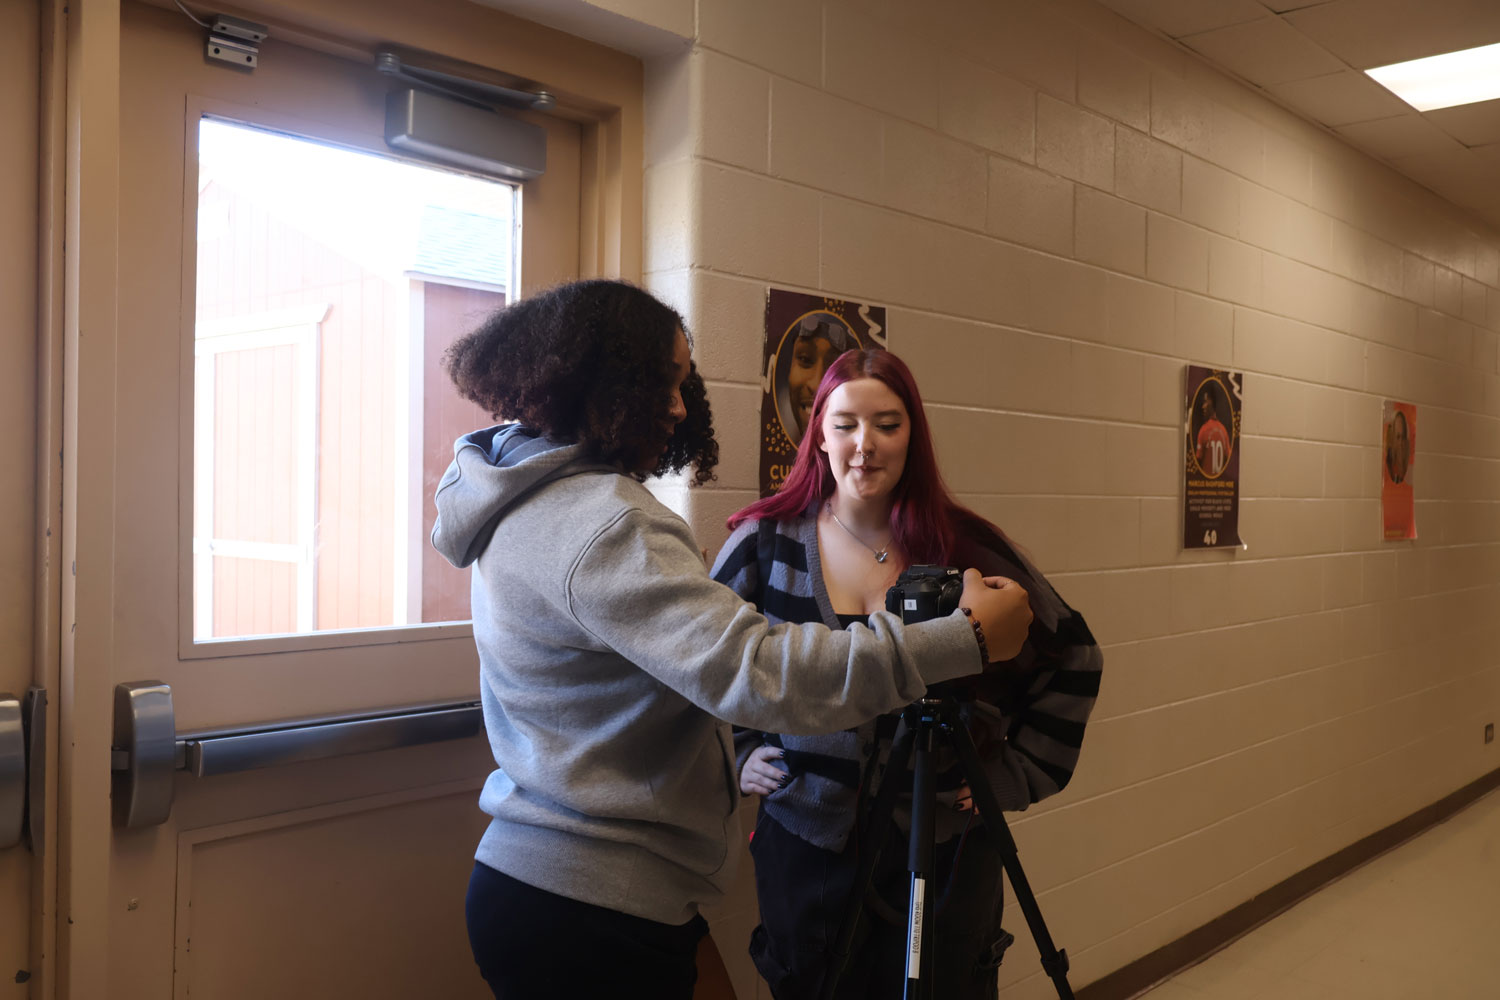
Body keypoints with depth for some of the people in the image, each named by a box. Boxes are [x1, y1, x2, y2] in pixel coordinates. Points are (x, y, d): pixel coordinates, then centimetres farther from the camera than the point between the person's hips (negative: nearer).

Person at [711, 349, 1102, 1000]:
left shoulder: (968, 547, -5)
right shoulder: (764, 542, -3)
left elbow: (1071, 658, 6)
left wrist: (1016, 773, 2)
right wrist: (740, 753, 1)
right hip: (806, 844, 1)